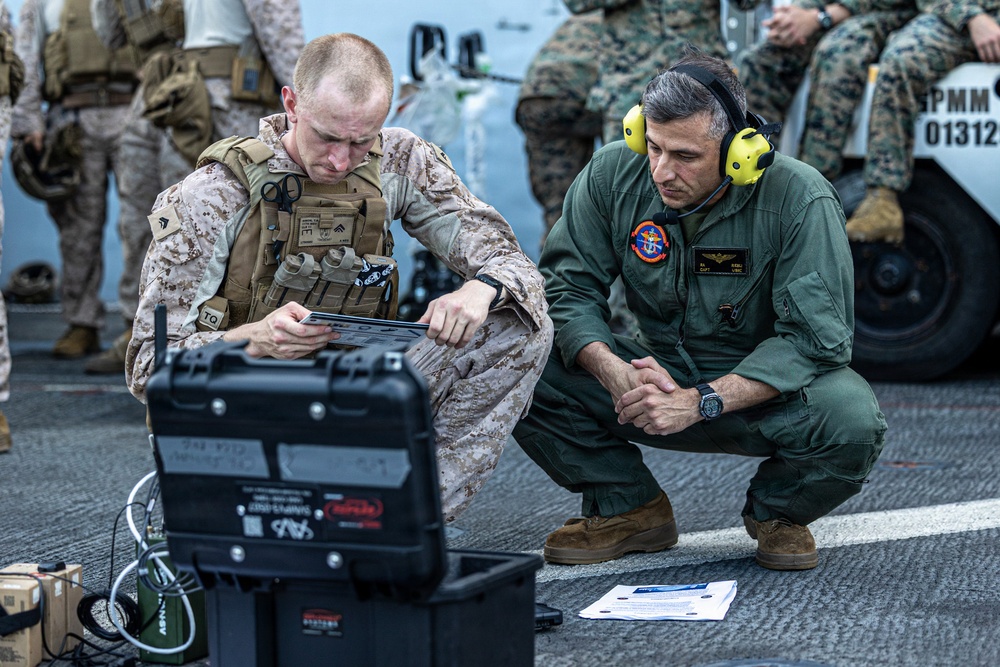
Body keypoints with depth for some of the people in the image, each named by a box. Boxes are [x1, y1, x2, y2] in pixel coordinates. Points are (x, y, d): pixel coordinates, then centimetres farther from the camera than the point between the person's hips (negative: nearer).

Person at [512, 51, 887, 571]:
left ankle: (776, 511, 2)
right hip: (658, 370, 3)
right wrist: (613, 372, -30)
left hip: (758, 392, -2)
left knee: (851, 421, -35)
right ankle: (629, 508, 2)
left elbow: (815, 337, -24)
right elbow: (567, 286, -9)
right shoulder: (612, 175, -11)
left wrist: (700, 402, -33)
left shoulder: (801, 201, -21)